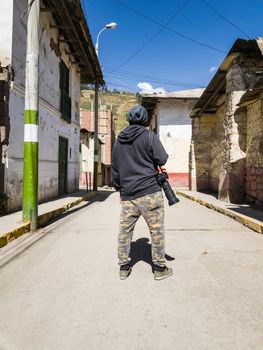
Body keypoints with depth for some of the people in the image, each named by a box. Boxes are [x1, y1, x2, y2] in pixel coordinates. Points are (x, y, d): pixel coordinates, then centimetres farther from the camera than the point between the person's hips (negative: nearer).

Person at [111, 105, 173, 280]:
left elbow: (114, 169, 16)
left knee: (125, 230, 11)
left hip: (127, 194, 5)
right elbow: (162, 159, -9)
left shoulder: (119, 141, 13)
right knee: (157, 230, 5)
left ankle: (124, 267, 21)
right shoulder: (150, 137, -3)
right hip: (149, 191, -5)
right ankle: (160, 268, 14)